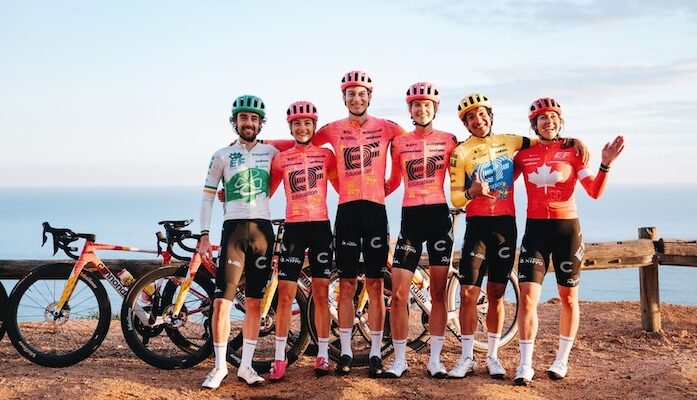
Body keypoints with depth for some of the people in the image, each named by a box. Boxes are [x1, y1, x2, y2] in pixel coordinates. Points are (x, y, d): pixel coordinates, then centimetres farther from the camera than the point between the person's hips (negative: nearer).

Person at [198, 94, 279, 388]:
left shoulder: (271, 152, 9)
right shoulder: (222, 155, 4)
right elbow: (208, 197, 3)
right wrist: (204, 236, -4)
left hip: (262, 229, 2)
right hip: (234, 228, -2)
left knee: (254, 302, 6)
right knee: (222, 301, -8)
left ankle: (246, 366, 15)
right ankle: (220, 366, 4)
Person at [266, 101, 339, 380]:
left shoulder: (326, 155, 5)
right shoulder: (281, 159, 4)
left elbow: (342, 186, 9)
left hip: (321, 227, 1)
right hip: (293, 228, 0)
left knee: (321, 294, 5)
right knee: (285, 294, -2)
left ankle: (322, 355, 15)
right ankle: (280, 358, 6)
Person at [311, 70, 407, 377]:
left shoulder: (386, 128, 4)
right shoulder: (333, 130, 6)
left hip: (375, 209, -1)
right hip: (346, 210, 1)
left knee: (375, 285, 2)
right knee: (346, 285, 4)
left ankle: (376, 353, 9)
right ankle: (345, 351, 11)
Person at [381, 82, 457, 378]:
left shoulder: (448, 140, 5)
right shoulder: (399, 143, 8)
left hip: (439, 215, 0)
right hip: (410, 217, 1)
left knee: (438, 292, 3)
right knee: (398, 293, -5)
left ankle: (434, 360, 12)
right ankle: (399, 359, 7)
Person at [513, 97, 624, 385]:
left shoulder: (572, 151, 0)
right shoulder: (524, 154, 4)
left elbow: (595, 192, -7)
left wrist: (606, 164, -20)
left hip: (567, 229, 0)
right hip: (535, 229, 1)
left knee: (568, 297, 8)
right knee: (527, 295, -8)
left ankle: (561, 360, 23)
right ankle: (525, 366, 0)